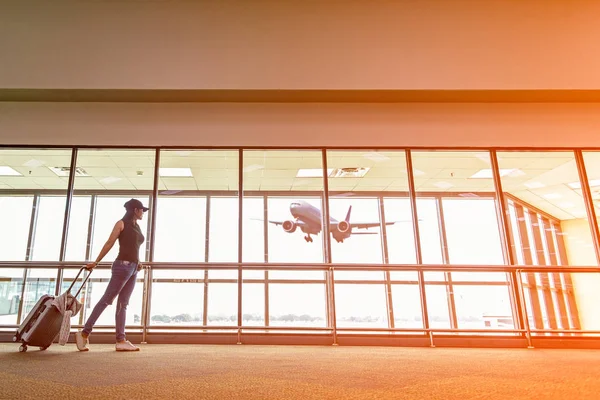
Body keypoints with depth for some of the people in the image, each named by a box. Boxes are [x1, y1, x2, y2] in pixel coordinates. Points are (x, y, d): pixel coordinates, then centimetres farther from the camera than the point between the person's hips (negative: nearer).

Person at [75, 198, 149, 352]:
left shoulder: (137, 227, 19)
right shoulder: (121, 223, -1)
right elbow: (109, 243, -4)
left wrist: (137, 262, 5)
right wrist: (96, 262, -3)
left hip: (133, 268, 7)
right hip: (123, 266, -7)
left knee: (123, 304, 4)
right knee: (107, 299, -7)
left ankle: (121, 341, 2)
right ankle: (84, 333, 2)